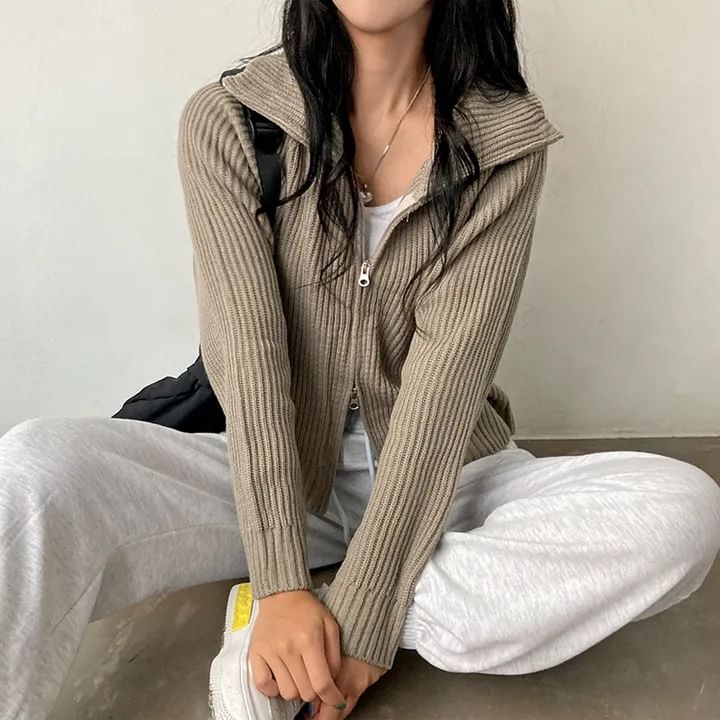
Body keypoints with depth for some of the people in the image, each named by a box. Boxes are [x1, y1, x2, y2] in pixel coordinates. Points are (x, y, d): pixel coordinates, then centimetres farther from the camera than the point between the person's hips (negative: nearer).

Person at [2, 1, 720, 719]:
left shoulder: (507, 134, -7)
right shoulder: (225, 121, -6)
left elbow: (450, 369, -16)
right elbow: (247, 356, -14)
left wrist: (365, 605, -20)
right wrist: (281, 585, -21)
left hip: (438, 483, 3)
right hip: (272, 477, -1)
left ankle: (277, 644, -19)